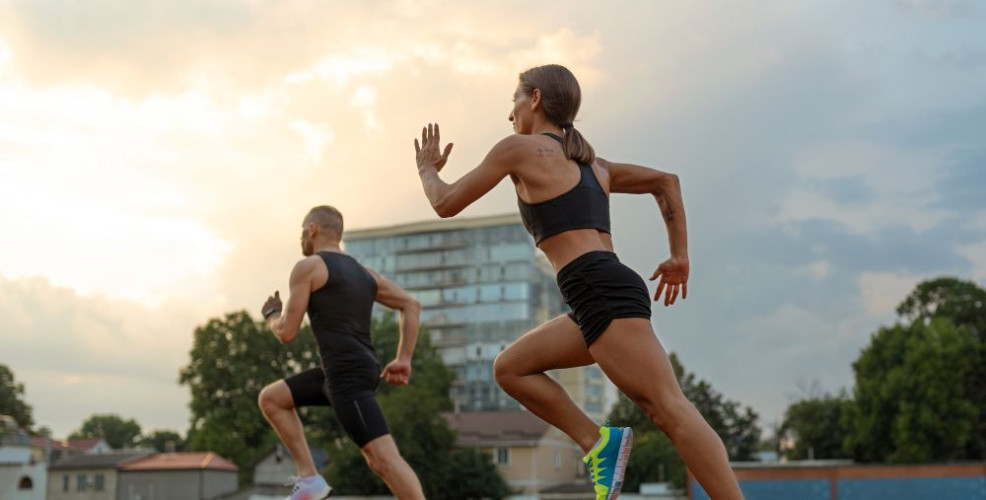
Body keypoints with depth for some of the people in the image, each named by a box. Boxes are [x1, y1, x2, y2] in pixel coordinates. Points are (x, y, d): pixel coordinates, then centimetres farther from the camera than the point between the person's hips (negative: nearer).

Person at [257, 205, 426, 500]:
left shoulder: (308, 266, -1)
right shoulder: (363, 273, 21)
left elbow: (287, 333, -2)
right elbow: (411, 305, 19)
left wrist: (270, 314, 21)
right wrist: (404, 360, 16)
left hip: (347, 374, -9)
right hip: (355, 370, 9)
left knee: (383, 459, -14)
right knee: (270, 399, 18)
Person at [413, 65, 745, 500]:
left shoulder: (519, 148, 4)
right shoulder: (591, 163, 26)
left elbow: (446, 204, 10)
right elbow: (665, 181, 29)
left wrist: (427, 168, 31)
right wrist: (679, 256, 27)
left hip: (601, 293, -9)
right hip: (608, 293, 9)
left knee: (670, 411, -15)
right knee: (509, 368, 14)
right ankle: (597, 441, 2)